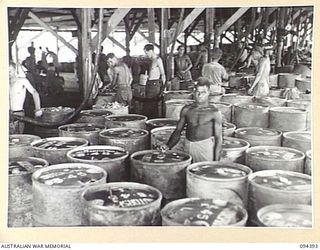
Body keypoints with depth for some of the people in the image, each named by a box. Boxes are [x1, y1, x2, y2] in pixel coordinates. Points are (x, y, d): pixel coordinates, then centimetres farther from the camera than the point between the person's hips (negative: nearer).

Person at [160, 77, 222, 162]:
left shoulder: (214, 112, 0)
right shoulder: (187, 110, 10)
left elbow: (218, 137, -1)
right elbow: (178, 131, 14)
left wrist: (216, 161, -7)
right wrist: (168, 146, -2)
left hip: (206, 148, -3)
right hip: (188, 147, 3)